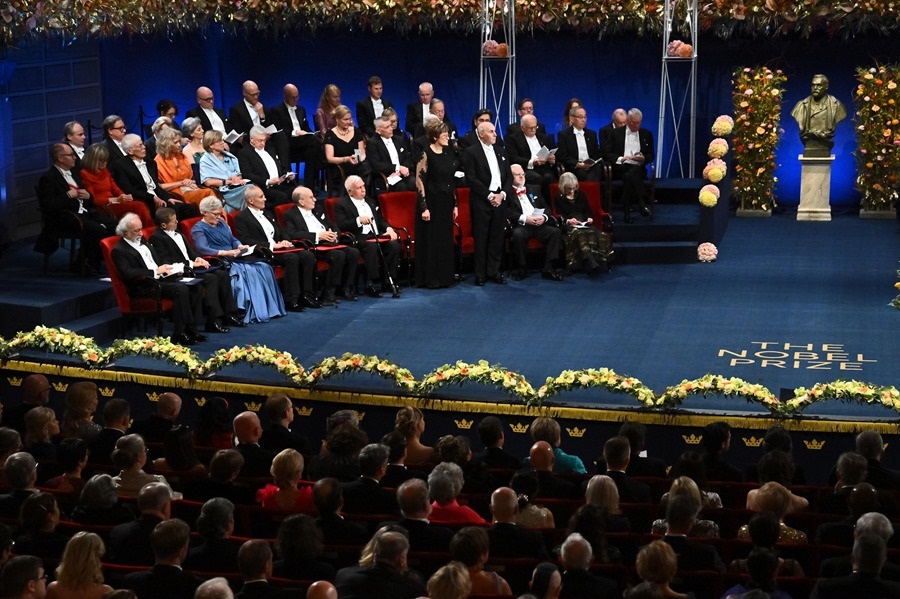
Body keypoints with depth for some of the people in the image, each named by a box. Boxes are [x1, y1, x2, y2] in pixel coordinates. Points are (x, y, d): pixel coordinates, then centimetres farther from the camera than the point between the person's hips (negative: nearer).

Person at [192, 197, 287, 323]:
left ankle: (270, 307, -18)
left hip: (234, 258, 8)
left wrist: (240, 246, -2)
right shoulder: (198, 229, -2)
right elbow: (202, 249, -18)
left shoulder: (221, 223, 22)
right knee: (248, 271, -30)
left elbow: (233, 239, 23)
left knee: (263, 268, -13)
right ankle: (256, 313, -30)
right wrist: (225, 253, -26)